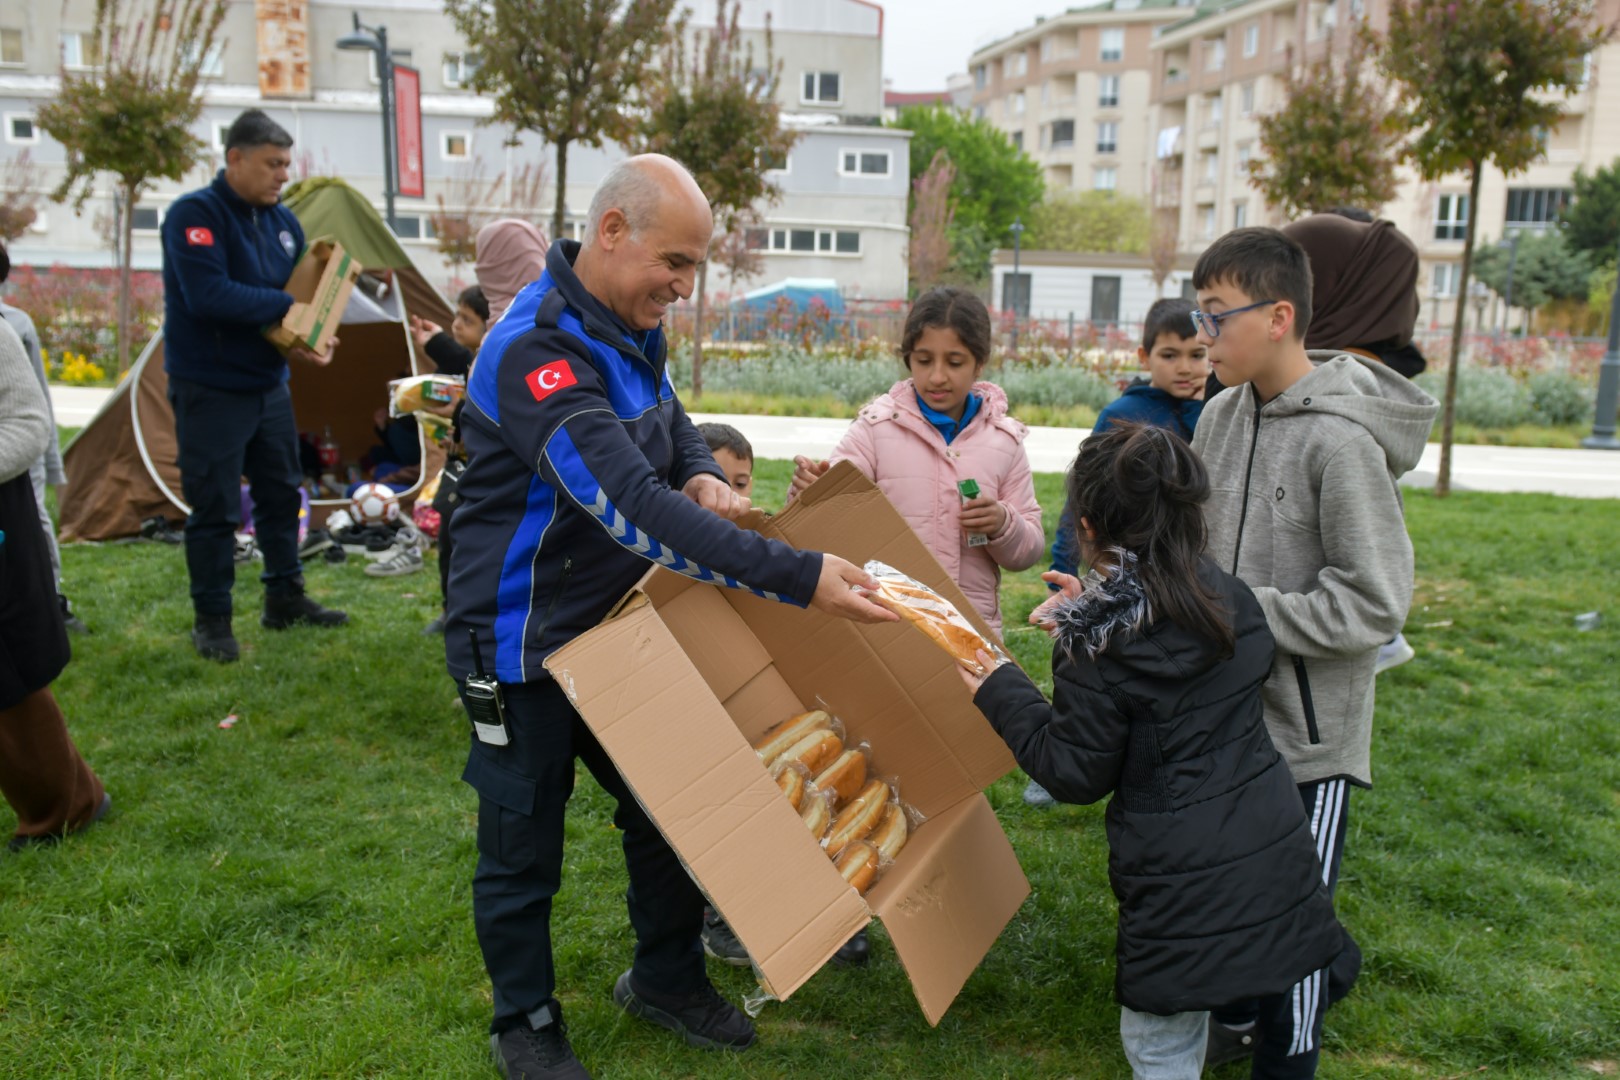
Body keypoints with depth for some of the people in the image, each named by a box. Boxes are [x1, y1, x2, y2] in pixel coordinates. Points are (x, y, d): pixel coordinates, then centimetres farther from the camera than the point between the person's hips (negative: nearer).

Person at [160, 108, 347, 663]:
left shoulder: (282, 219, 7)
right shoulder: (194, 214, -15)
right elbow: (208, 296, -27)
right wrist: (285, 306, -21)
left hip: (269, 383, 7)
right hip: (210, 389, -7)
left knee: (281, 493, 14)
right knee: (215, 508, -1)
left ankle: (285, 599, 28)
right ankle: (211, 620, 12)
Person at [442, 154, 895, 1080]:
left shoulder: (630, 326, 0)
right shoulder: (536, 351, -29)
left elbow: (671, 421, 16)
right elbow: (635, 508, -38)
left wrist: (702, 474, -9)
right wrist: (801, 577, -40)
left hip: (619, 627, 8)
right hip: (524, 647, -8)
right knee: (525, 846, 11)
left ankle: (667, 978, 40)